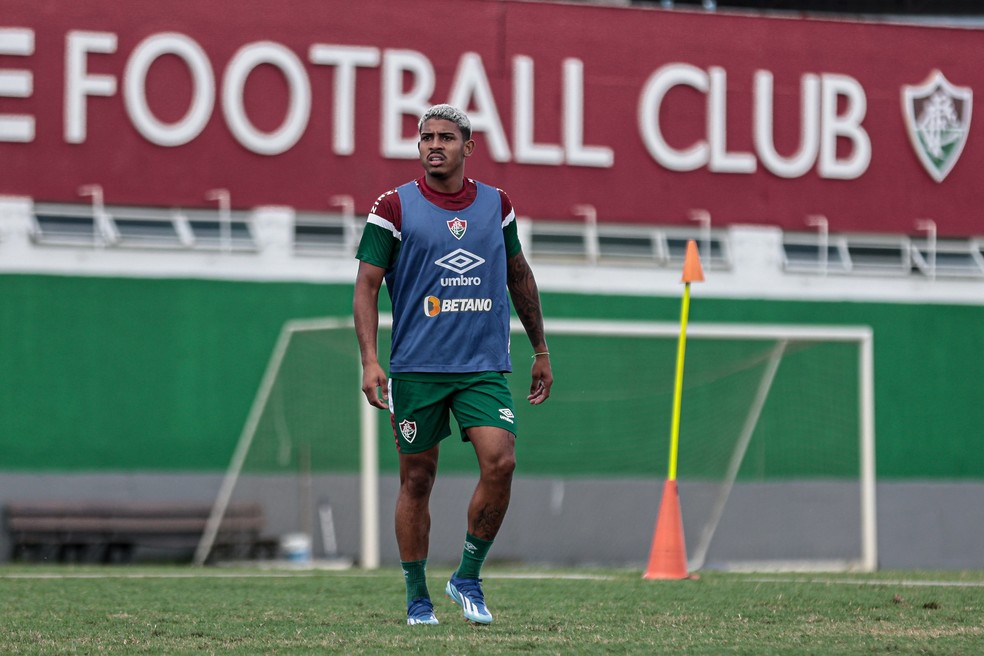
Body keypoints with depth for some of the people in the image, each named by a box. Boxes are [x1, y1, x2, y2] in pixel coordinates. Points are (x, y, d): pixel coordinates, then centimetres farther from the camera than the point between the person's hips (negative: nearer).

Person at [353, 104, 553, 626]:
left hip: (485, 366, 2)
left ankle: (467, 577, 3)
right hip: (417, 366, -2)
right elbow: (366, 286, -1)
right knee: (417, 479, 2)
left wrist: (540, 351, 22)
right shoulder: (394, 207, -1)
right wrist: (370, 360, -12)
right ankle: (417, 598, 15)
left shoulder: (496, 205, 9)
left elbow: (519, 277, 21)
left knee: (500, 462, -15)